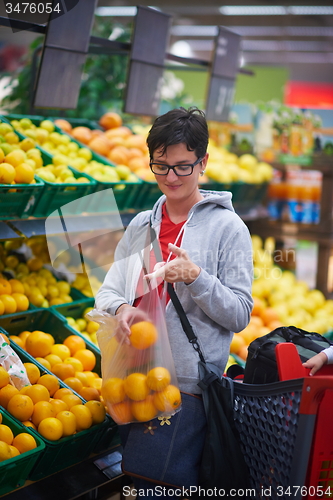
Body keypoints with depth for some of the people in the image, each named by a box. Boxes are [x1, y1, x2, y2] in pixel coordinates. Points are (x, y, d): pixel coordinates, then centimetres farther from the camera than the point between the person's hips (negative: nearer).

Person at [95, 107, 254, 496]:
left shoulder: (227, 227, -7)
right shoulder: (140, 224, 7)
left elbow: (239, 316, -7)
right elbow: (107, 291, 10)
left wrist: (196, 277, -23)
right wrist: (122, 308, -13)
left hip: (191, 388, -4)